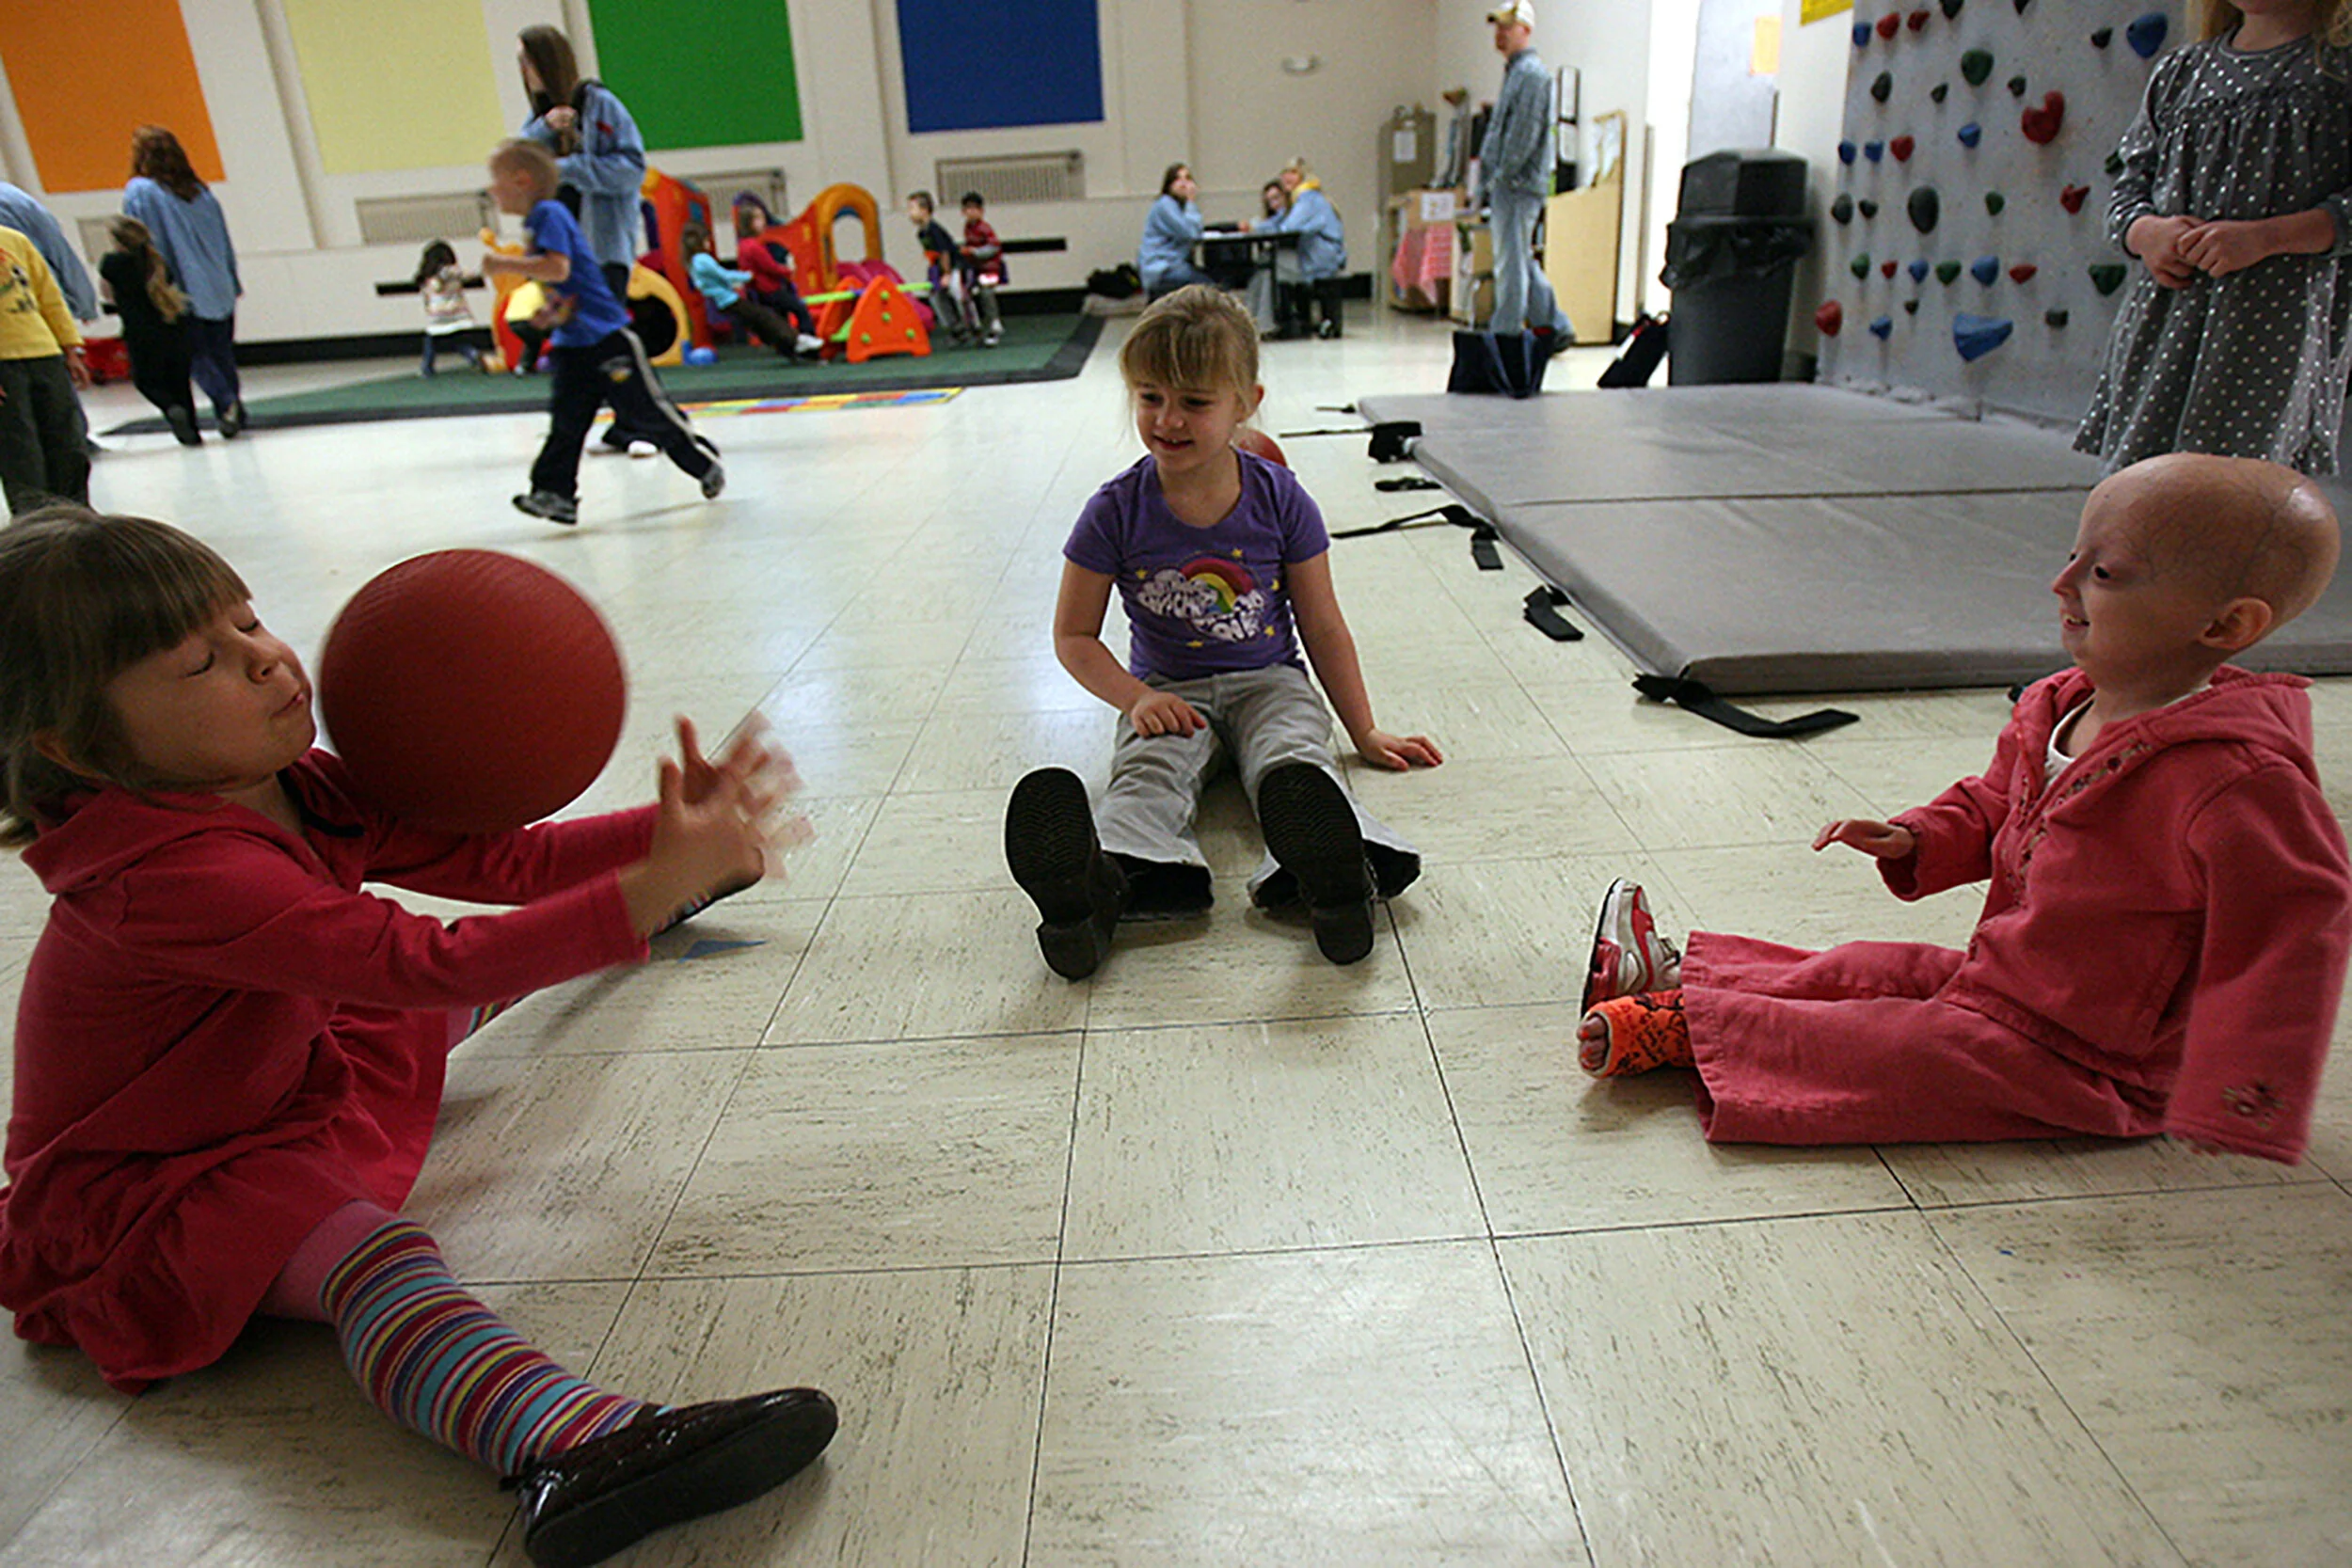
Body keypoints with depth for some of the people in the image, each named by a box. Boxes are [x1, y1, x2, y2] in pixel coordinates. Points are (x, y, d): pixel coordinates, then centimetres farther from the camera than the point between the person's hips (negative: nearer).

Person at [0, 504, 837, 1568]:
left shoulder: (301, 795, -7)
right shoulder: (165, 880, -36)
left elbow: (494, 857, -6)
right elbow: (426, 962, -44)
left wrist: (663, 835, -21)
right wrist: (655, 885, -48)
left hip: (278, 1078, 10)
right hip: (135, 1193, -10)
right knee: (368, 1248, -37)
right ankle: (573, 1451, -62)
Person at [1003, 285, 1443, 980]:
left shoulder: (1279, 500, -4)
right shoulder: (1116, 512, -6)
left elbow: (1322, 626, 4)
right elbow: (1074, 636, 2)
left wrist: (1364, 730, 6)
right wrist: (1136, 698, -15)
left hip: (1267, 683, 1)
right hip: (1169, 694, 0)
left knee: (1295, 759, -32)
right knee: (1148, 771, -32)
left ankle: (1331, 870, -64)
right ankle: (1102, 881, -64)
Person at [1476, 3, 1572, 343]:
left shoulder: (1532, 73, -10)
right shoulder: (1515, 71, 21)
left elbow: (1523, 136, -18)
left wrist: (1500, 178, -17)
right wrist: (1485, 183, 18)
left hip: (1518, 184, -10)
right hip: (1506, 185, 10)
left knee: (1511, 265, -7)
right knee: (1521, 262, 13)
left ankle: (1505, 337, -3)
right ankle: (1551, 327, 18)